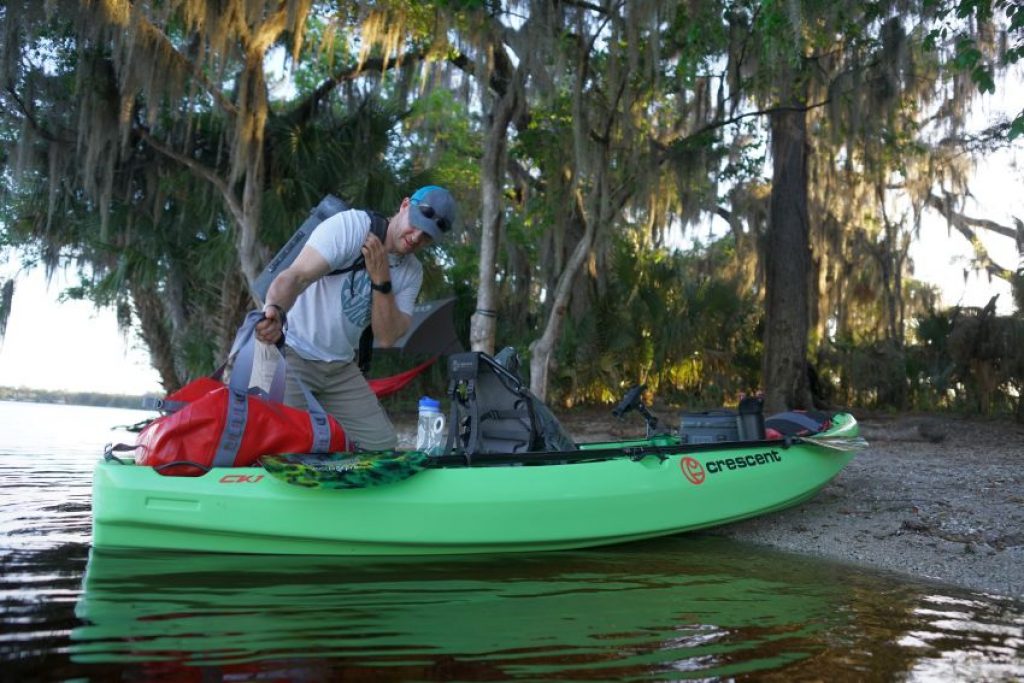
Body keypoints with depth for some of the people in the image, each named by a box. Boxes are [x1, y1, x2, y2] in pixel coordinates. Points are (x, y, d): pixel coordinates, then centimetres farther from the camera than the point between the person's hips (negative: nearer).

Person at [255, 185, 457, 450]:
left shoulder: (412, 273, 3)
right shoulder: (350, 226, -16)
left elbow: (386, 337, -7)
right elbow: (295, 276, -29)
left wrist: (380, 279, -19)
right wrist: (276, 310, -51)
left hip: (342, 368, 6)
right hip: (290, 352, -6)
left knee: (383, 445, 4)